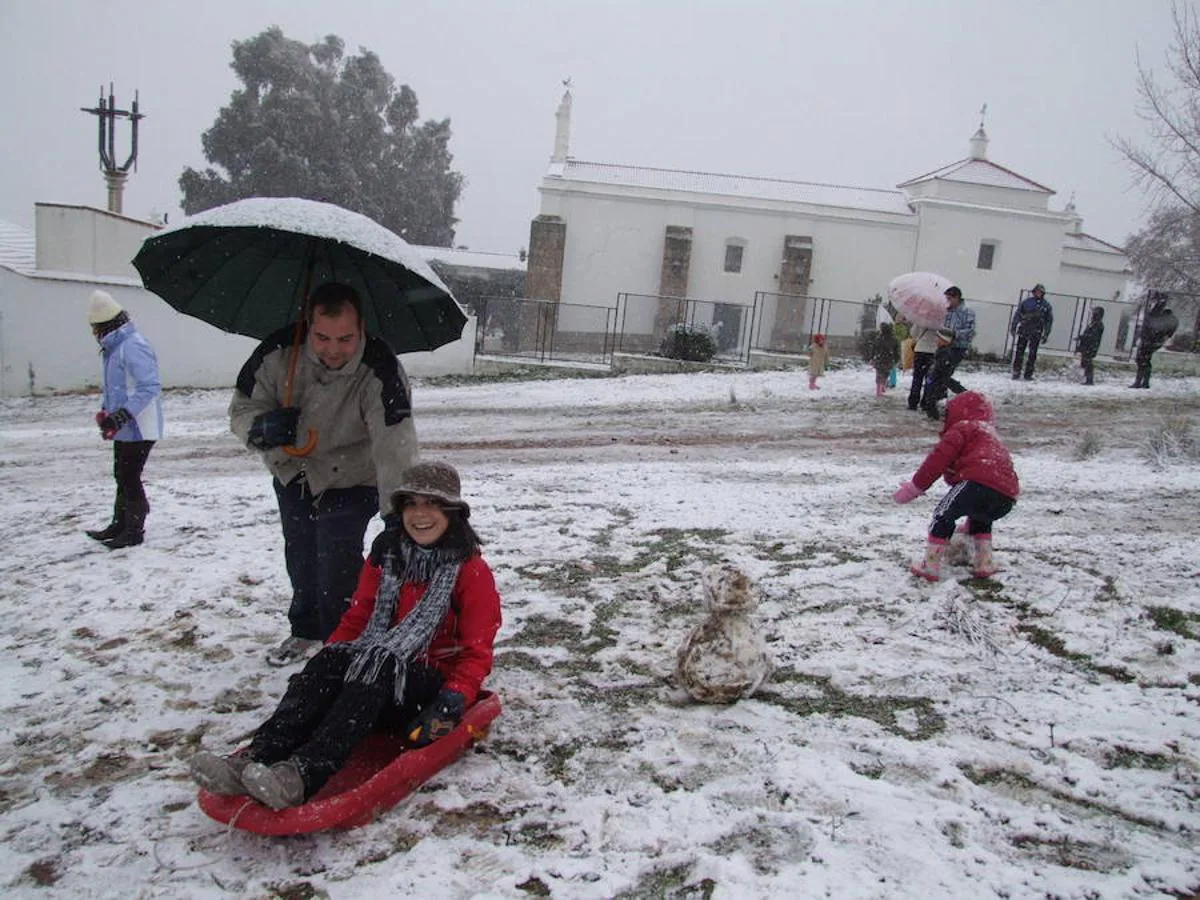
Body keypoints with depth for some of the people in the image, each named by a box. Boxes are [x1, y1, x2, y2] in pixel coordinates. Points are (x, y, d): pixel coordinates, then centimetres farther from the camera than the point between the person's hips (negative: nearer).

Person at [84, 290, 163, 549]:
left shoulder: (134, 346, -19)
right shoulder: (112, 348, 12)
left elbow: (150, 387, -26)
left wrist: (121, 416, -27)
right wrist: (105, 411, 9)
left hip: (139, 428, -10)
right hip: (123, 428, 10)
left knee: (129, 477, -3)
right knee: (122, 476, 18)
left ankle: (134, 531, 10)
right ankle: (120, 524, 31)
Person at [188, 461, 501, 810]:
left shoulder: (471, 571, -5)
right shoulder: (385, 555, 10)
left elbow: (476, 651, -8)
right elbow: (356, 619, 11)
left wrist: (454, 699, -24)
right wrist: (324, 667, -5)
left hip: (431, 686, -4)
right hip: (375, 674, 5)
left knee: (379, 665, -35)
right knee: (331, 660, -26)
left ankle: (302, 775, -51)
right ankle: (252, 760, -42)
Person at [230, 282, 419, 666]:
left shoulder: (380, 372, -34)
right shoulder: (279, 352, -24)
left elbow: (395, 447, -43)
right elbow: (241, 407, -10)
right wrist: (261, 427, -35)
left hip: (351, 481, -4)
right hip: (292, 474, 5)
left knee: (337, 567, -14)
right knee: (300, 561, 20)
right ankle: (305, 630, 46)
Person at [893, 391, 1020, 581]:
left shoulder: (962, 428, 15)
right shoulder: (992, 435, 41)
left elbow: (939, 458, 0)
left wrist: (915, 487, 7)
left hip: (980, 482, -8)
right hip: (1007, 497, 8)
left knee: (944, 513, 5)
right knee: (980, 519, 34)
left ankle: (931, 565, 2)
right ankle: (985, 563, 26)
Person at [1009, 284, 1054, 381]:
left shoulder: (1046, 305, 6)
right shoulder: (1026, 302, 4)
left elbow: (1049, 320, 9)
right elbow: (1017, 314, 4)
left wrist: (1046, 334, 3)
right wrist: (1013, 327, -4)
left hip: (1036, 333, 0)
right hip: (1023, 331, 0)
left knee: (1032, 354, 1)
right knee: (1019, 352, 1)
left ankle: (1028, 374, 8)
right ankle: (1016, 373, 9)